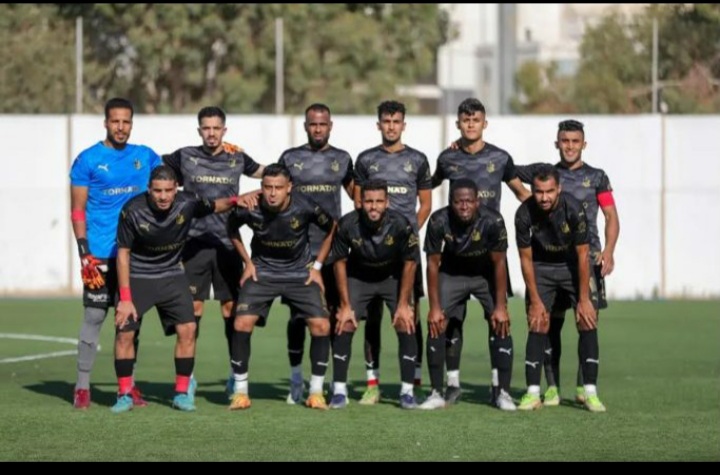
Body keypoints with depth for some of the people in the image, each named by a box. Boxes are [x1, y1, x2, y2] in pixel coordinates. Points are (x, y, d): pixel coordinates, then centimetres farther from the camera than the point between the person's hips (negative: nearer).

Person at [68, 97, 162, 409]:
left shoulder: (145, 157, 10)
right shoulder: (88, 160, -2)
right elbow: (77, 209, -3)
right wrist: (84, 252, -11)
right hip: (100, 254, -4)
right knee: (94, 316, -4)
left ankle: (128, 384, 12)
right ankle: (82, 386, 1)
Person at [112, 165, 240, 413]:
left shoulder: (187, 203, -16)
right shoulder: (132, 211, -21)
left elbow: (215, 206, 7)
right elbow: (123, 253, -12)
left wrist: (235, 200, -16)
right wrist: (125, 298, -15)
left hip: (172, 276, 2)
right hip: (137, 277, -2)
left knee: (187, 329, -11)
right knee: (124, 332, -11)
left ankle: (182, 392, 3)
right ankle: (124, 394, 4)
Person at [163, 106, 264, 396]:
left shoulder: (237, 159, 8)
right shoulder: (185, 157, 3)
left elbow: (262, 171, 26)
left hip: (228, 244, 1)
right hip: (195, 242, -1)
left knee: (232, 308, 2)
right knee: (193, 309, -2)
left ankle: (237, 374, 9)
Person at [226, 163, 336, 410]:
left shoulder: (305, 208, -20)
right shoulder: (250, 210, -19)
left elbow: (331, 228, 1)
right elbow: (231, 228, 6)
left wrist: (317, 266, 0)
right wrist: (248, 262, 3)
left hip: (299, 273, 0)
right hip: (262, 272, 0)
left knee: (321, 325, -13)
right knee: (242, 323, -17)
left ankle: (316, 392, 2)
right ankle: (240, 391, -3)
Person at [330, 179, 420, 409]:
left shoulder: (401, 225, -29)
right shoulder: (347, 225, -27)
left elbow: (409, 263, -14)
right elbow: (340, 263, -12)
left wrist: (403, 304, -13)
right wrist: (346, 305, -11)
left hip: (393, 277, 0)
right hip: (358, 277, 0)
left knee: (405, 325, -13)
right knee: (344, 326, -11)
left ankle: (407, 391, -4)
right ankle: (339, 390, -2)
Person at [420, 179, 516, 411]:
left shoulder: (492, 221, -31)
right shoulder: (439, 221, -27)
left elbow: (499, 264, -19)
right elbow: (433, 264, -15)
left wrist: (501, 306, -19)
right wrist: (435, 307, -15)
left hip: (486, 275, -1)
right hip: (452, 274, 1)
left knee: (501, 325, -13)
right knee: (436, 325, -10)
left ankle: (504, 393, -5)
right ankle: (436, 394, -2)